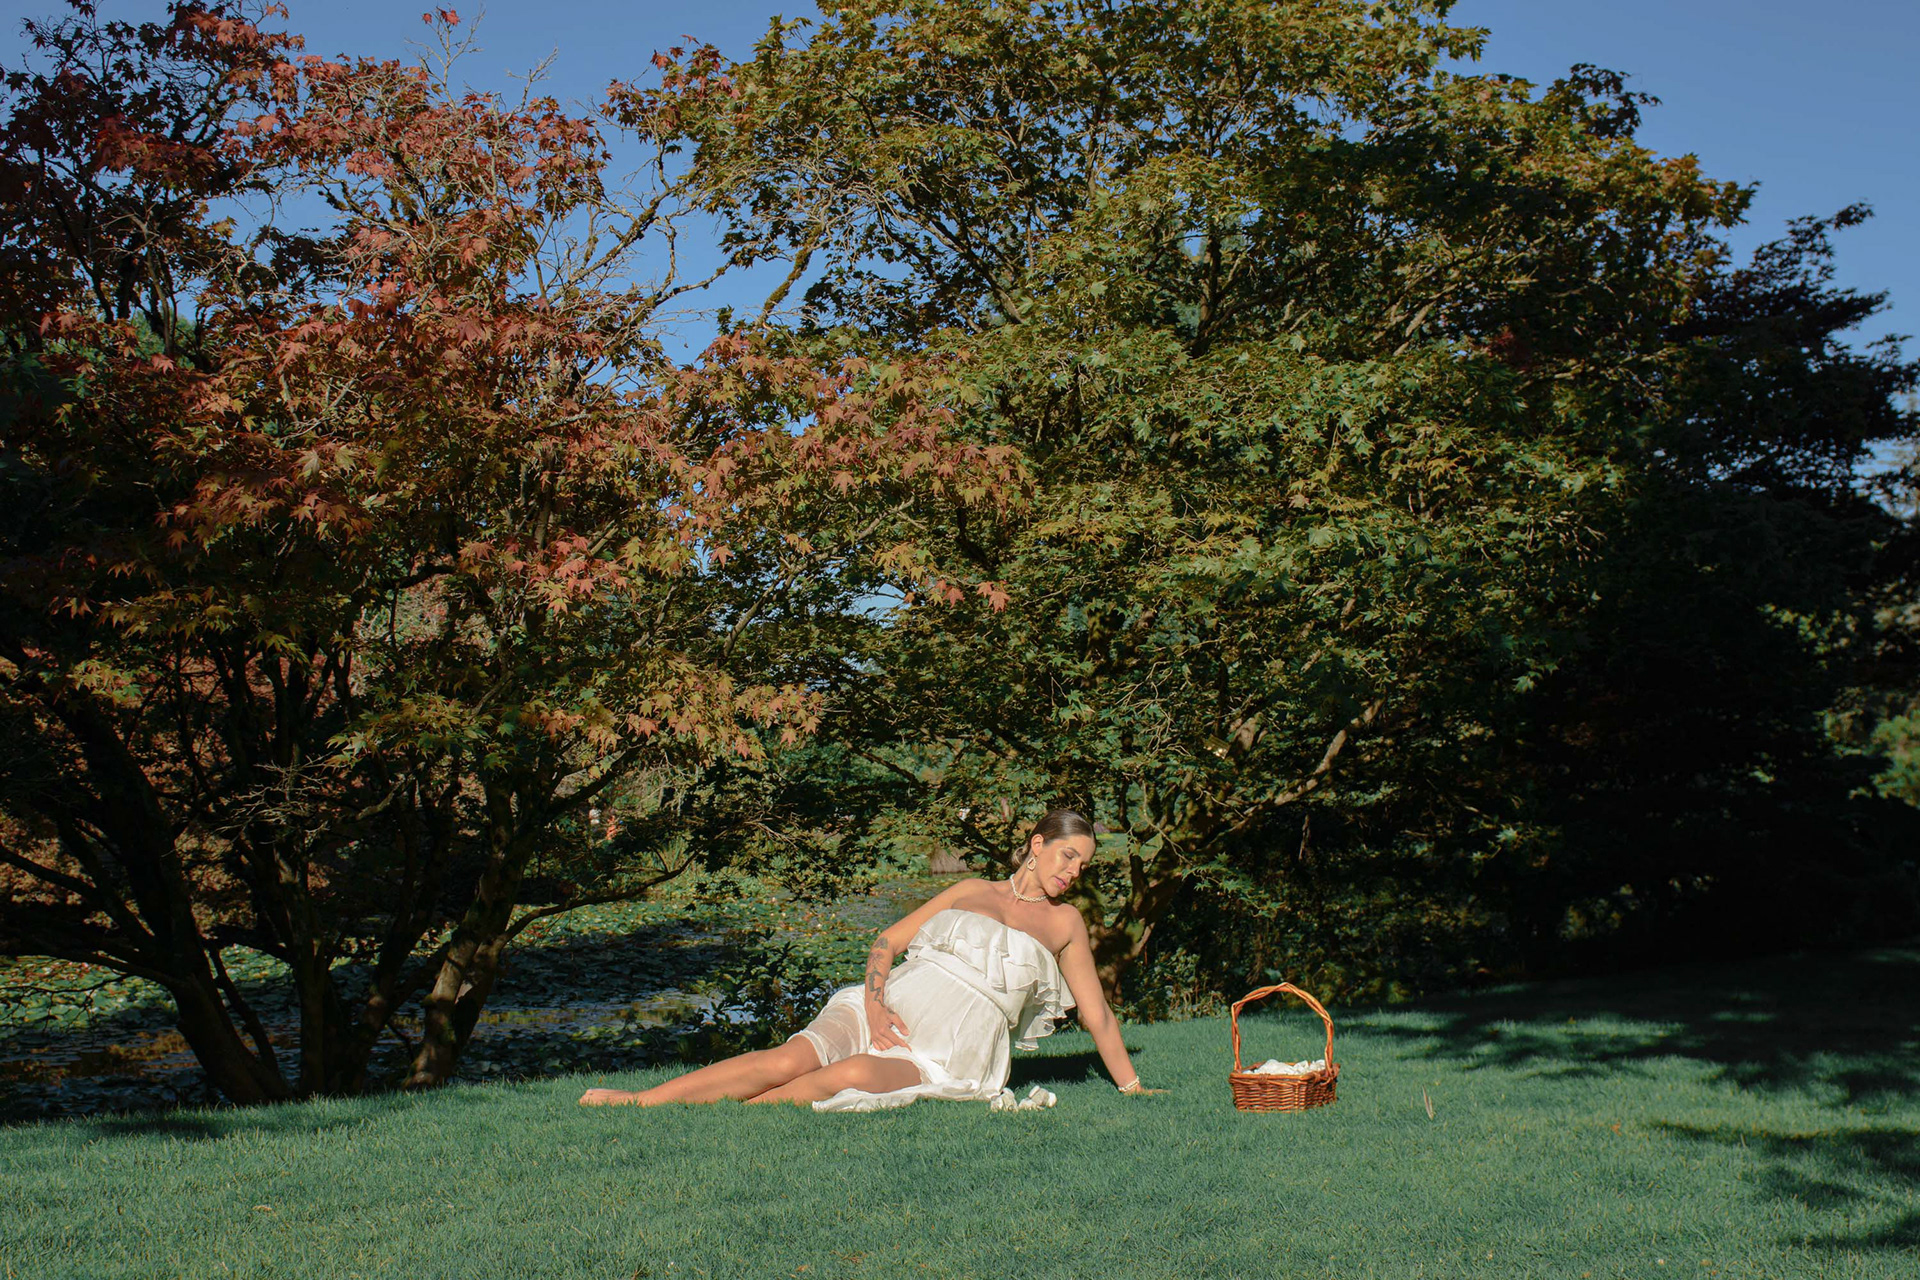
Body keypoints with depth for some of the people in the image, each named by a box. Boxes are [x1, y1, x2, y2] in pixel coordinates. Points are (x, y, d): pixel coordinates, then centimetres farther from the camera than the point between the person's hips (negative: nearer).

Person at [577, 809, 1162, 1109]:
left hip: (948, 1059, -2)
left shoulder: (1064, 922, 13)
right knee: (789, 1059, -26)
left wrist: (1132, 1088, 20)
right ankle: (635, 1104, -27)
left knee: (851, 1076, -35)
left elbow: (1097, 1012, 18)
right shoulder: (970, 891, 18)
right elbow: (889, 940, 15)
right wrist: (874, 999, -4)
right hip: (890, 1014, 2)